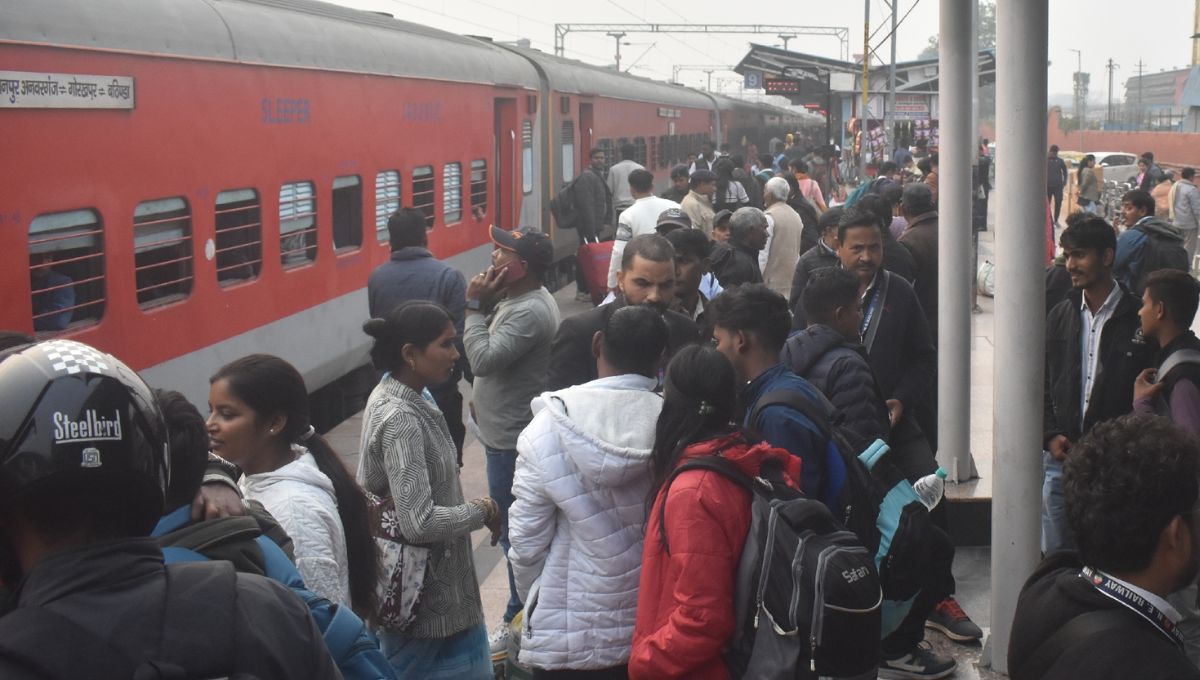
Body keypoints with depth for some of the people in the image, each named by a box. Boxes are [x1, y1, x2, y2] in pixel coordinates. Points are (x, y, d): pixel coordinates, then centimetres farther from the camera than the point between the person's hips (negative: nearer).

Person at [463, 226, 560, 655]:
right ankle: (524, 613, 33)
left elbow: (484, 358, -27)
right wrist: (486, 304, 2)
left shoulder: (529, 313, -24)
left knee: (514, 530, -1)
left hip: (512, 440, -11)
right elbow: (490, 352, 13)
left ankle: (518, 622, 10)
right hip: (508, 431, 11)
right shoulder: (522, 299, 10)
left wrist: (474, 306, -22)